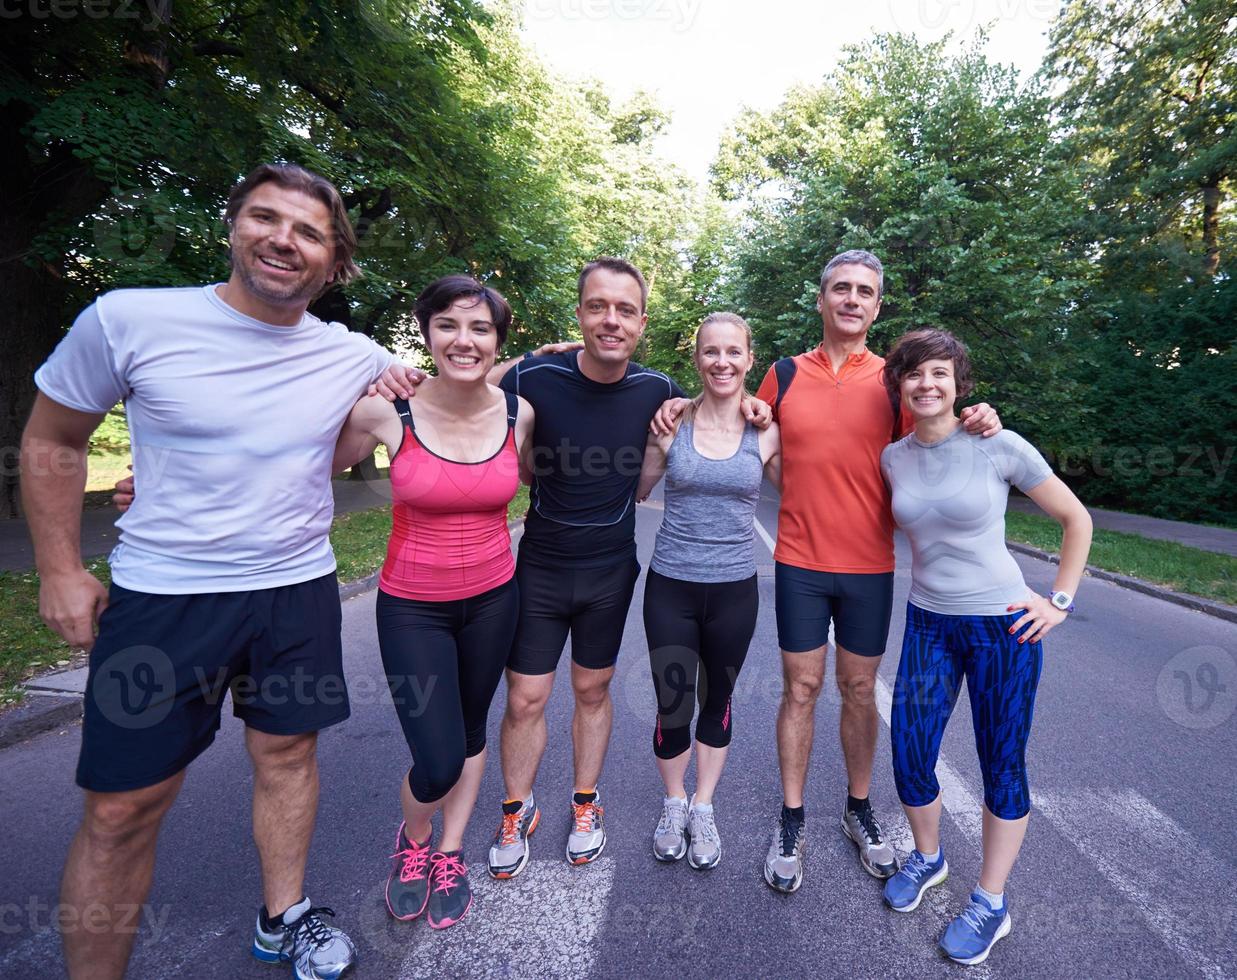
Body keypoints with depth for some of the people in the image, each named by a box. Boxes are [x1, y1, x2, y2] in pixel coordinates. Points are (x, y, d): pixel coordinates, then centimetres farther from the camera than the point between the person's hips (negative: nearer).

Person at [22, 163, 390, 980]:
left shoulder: (357, 357, -2)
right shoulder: (128, 320, -8)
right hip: (162, 596, -2)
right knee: (122, 808, 7)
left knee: (288, 753, 17)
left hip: (299, 591, 3)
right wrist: (60, 570, 2)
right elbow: (52, 441, 4)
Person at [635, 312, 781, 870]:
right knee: (672, 704, 8)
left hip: (733, 588, 1)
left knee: (717, 700, 17)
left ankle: (703, 808, 40)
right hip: (670, 585, 0)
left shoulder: (765, 434, -4)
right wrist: (658, 446, -11)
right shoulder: (673, 422, -5)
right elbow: (638, 492, 4)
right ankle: (674, 803, 38)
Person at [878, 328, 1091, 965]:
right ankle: (927, 858, 36)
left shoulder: (1000, 446, -11)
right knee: (909, 757, 5)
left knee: (1002, 764, 10)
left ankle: (990, 904, 31)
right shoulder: (893, 457, 0)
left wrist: (1060, 601, -4)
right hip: (928, 623, 4)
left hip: (1003, 625, -3)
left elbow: (1076, 518, -1)